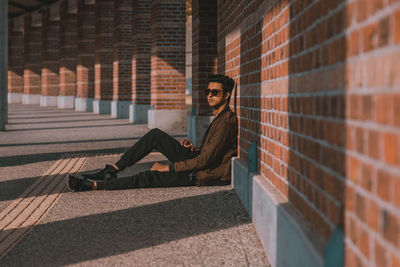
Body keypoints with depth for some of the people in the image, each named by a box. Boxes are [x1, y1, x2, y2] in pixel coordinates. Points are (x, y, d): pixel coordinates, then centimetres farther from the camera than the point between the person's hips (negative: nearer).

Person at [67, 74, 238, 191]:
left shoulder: (226, 121, -19)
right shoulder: (219, 118, 14)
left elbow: (206, 160, -23)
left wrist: (169, 167, -17)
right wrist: (193, 148, 3)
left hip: (207, 176, -9)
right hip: (198, 163, 9)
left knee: (148, 178, -18)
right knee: (155, 135, 0)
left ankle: (93, 185, -13)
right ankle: (111, 171, 0)